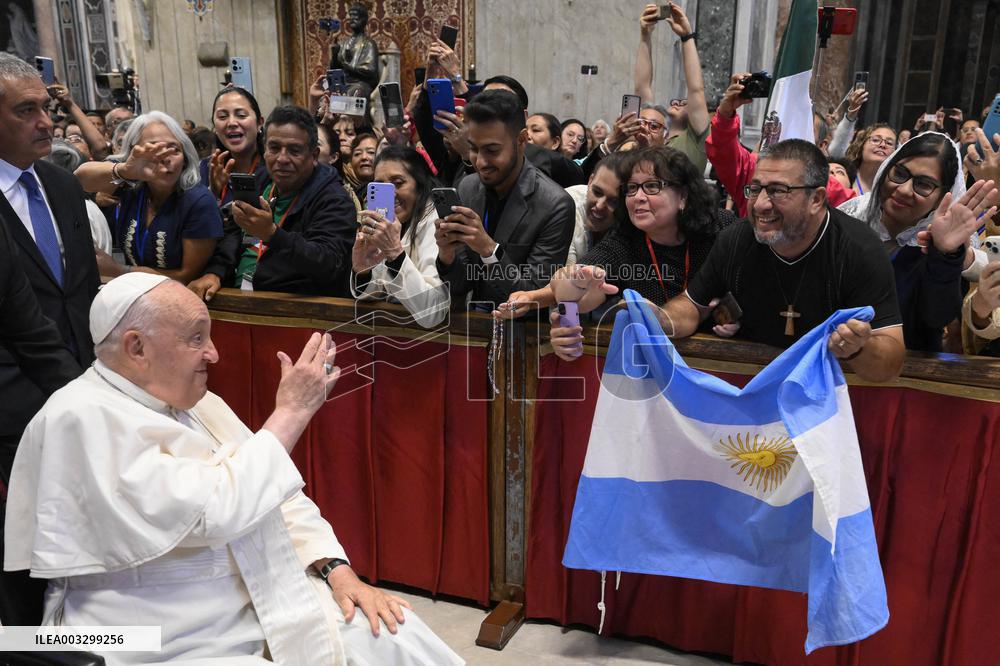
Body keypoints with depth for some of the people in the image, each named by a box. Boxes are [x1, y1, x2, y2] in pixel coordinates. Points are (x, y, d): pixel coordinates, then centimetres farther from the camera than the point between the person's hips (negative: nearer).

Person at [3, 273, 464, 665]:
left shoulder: (196, 403, 8)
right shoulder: (83, 418, -17)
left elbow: (277, 499, 9)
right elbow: (209, 511, -26)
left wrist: (338, 571, -5)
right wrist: (291, 412, -19)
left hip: (265, 602, 7)